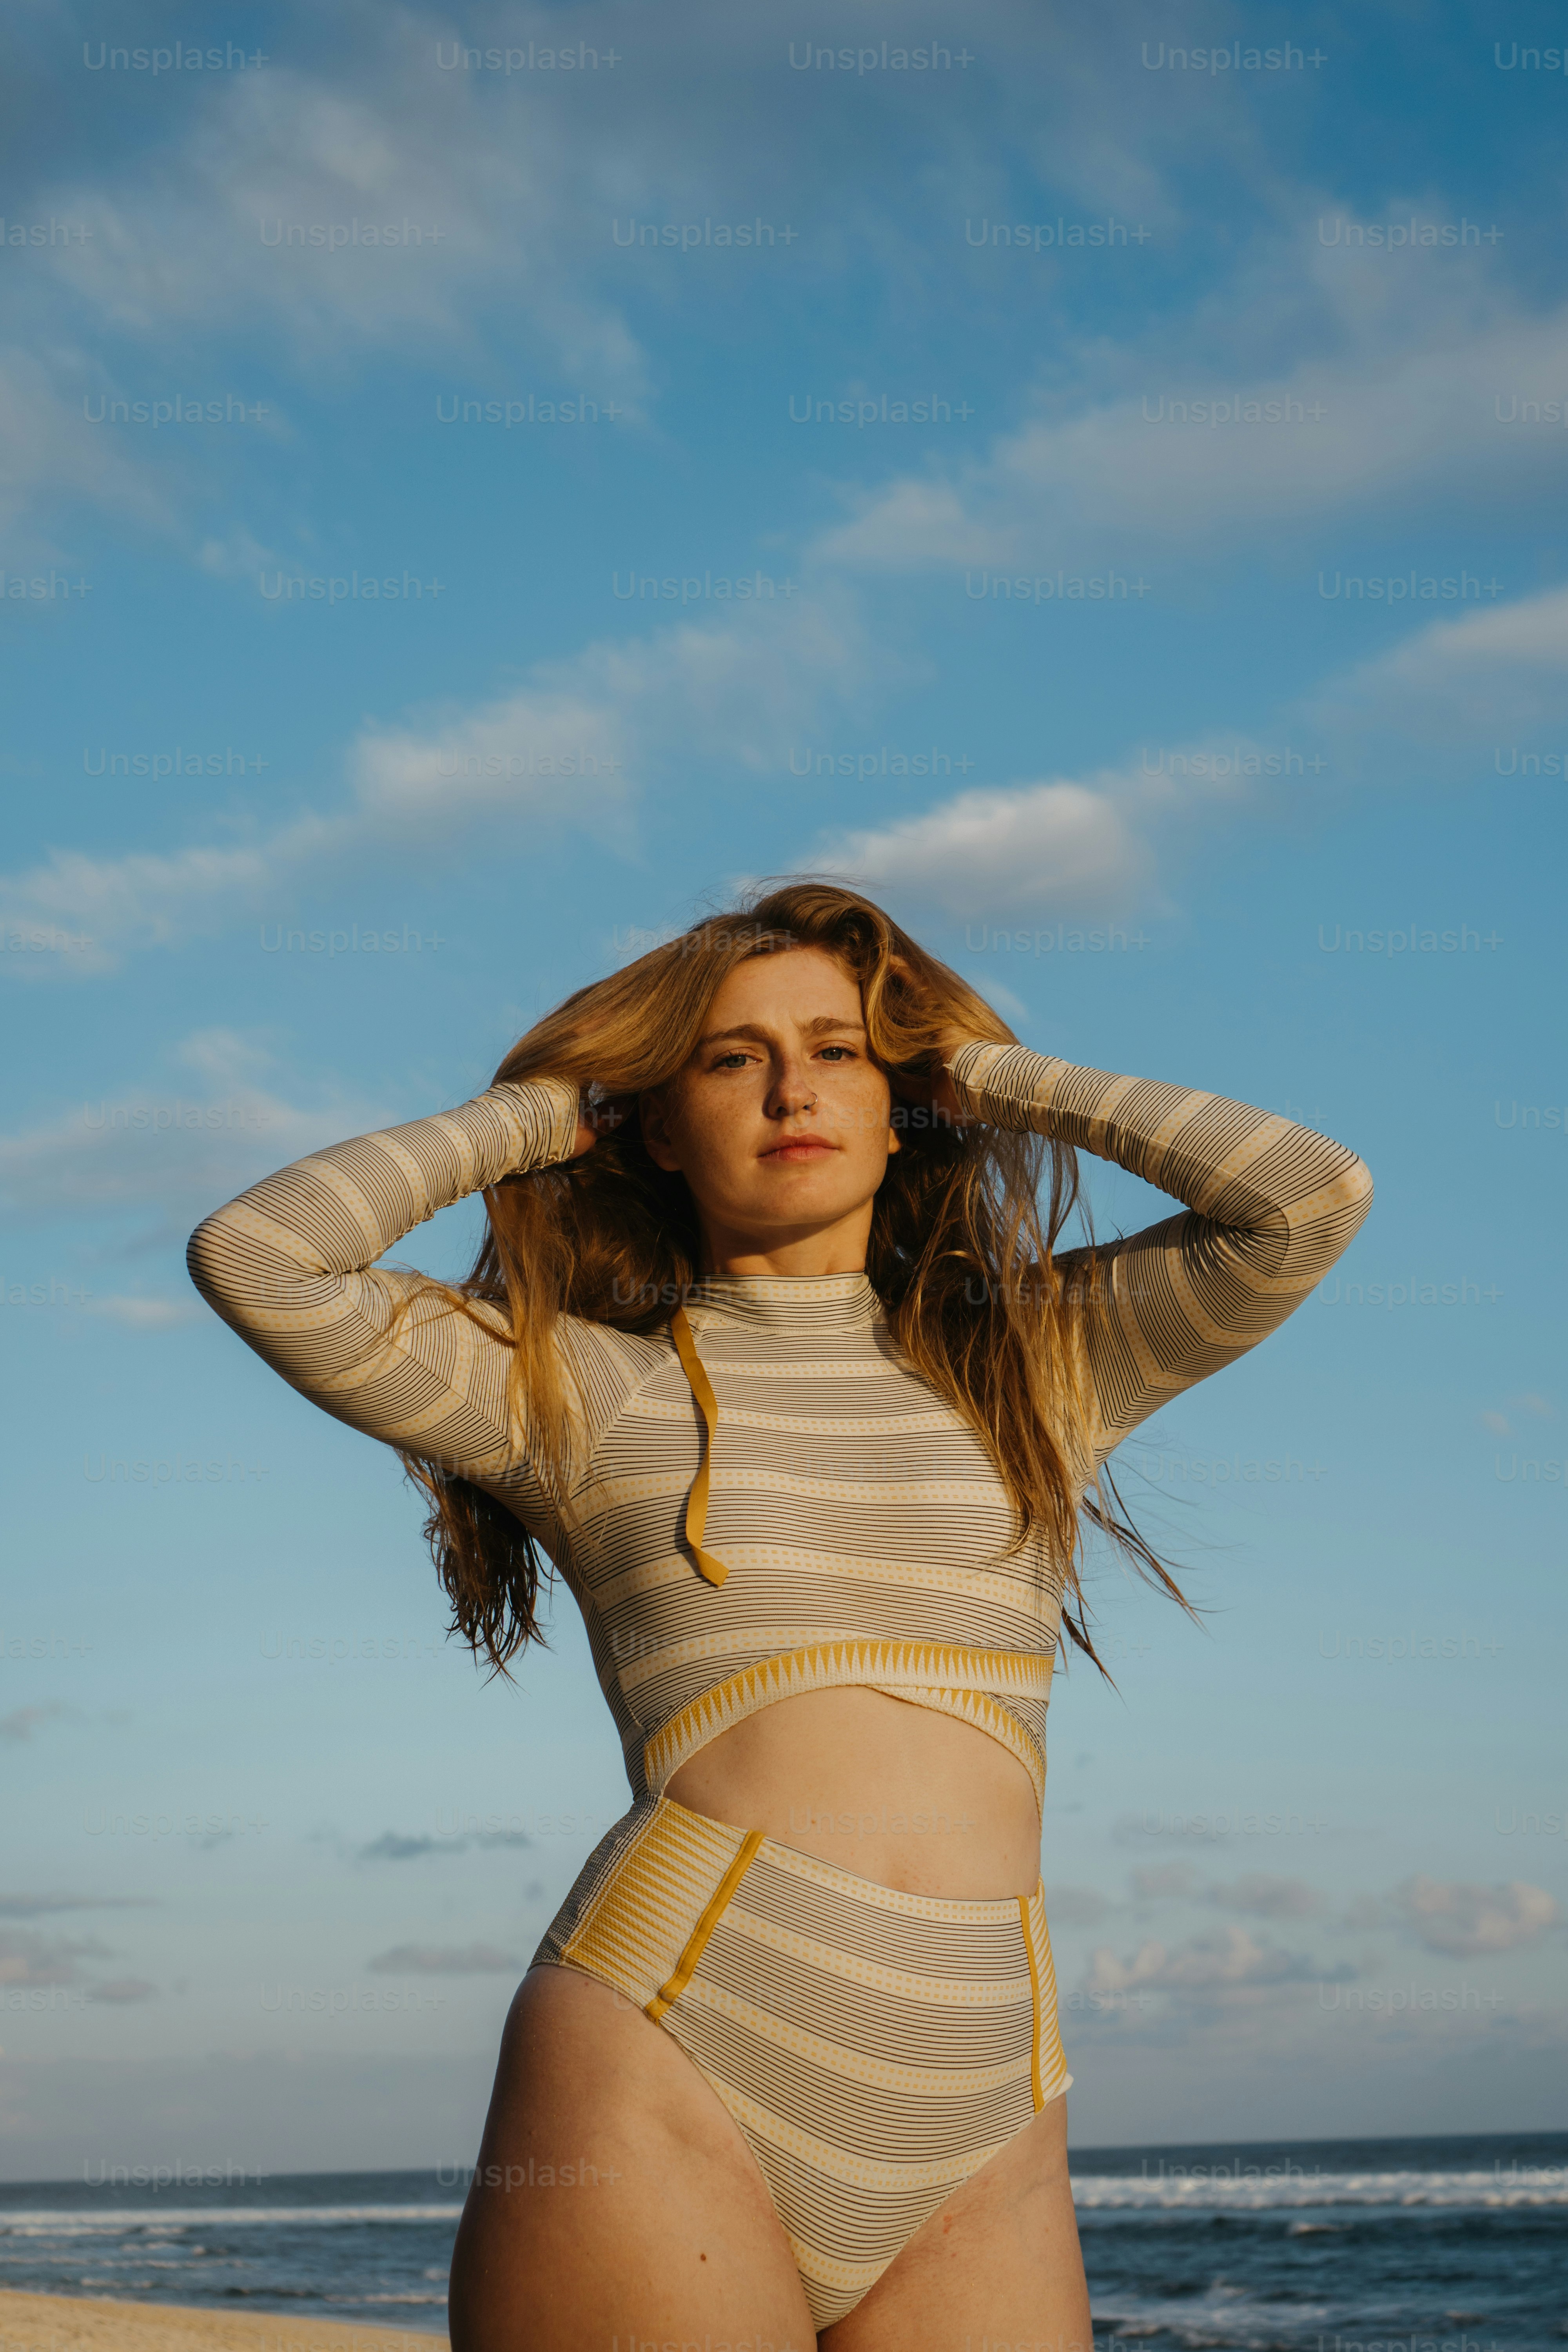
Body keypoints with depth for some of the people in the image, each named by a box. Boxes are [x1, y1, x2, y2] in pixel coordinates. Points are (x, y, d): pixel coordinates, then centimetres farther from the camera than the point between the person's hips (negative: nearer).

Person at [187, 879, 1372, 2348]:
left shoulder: (1031, 1365, 19)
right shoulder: (582, 1388, 12)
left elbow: (1315, 1197, 9)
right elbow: (254, 1258, 2)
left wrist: (998, 1073, 19)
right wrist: (531, 1114, 15)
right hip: (664, 2065, -2)